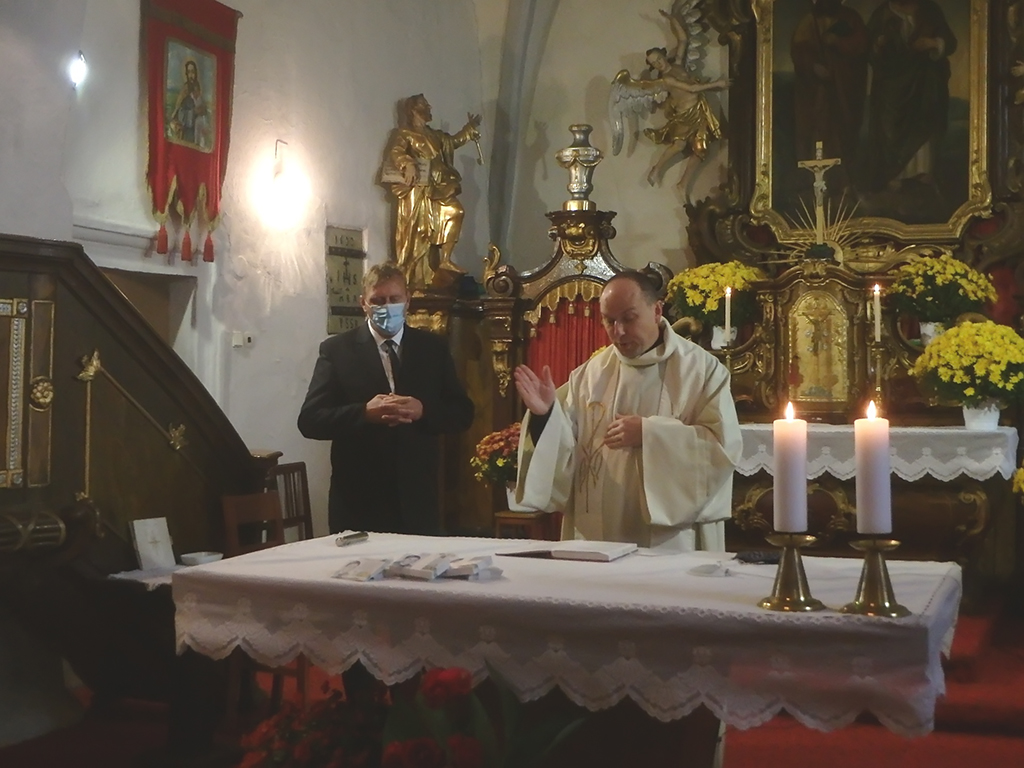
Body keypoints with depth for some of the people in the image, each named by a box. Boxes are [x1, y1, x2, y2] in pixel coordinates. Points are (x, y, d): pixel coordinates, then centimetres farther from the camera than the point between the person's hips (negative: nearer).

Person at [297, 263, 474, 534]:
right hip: (358, 501, -2)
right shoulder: (336, 349, 2)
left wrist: (422, 411, -14)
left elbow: (463, 413, 6)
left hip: (417, 500, 2)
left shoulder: (433, 348, 8)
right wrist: (365, 412, -19)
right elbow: (309, 420, -4)